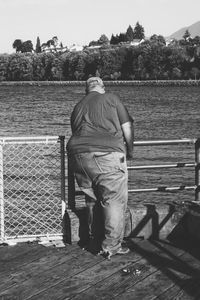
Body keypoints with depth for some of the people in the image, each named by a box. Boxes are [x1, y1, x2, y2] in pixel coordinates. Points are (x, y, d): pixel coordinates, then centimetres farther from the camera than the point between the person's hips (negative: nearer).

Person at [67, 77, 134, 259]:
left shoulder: (78, 107, 24)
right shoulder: (111, 99, 10)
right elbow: (127, 127, 5)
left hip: (78, 154, 5)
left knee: (92, 200, 19)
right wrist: (130, 151, 19)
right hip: (107, 154, -5)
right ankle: (111, 246, 4)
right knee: (115, 201, 3)